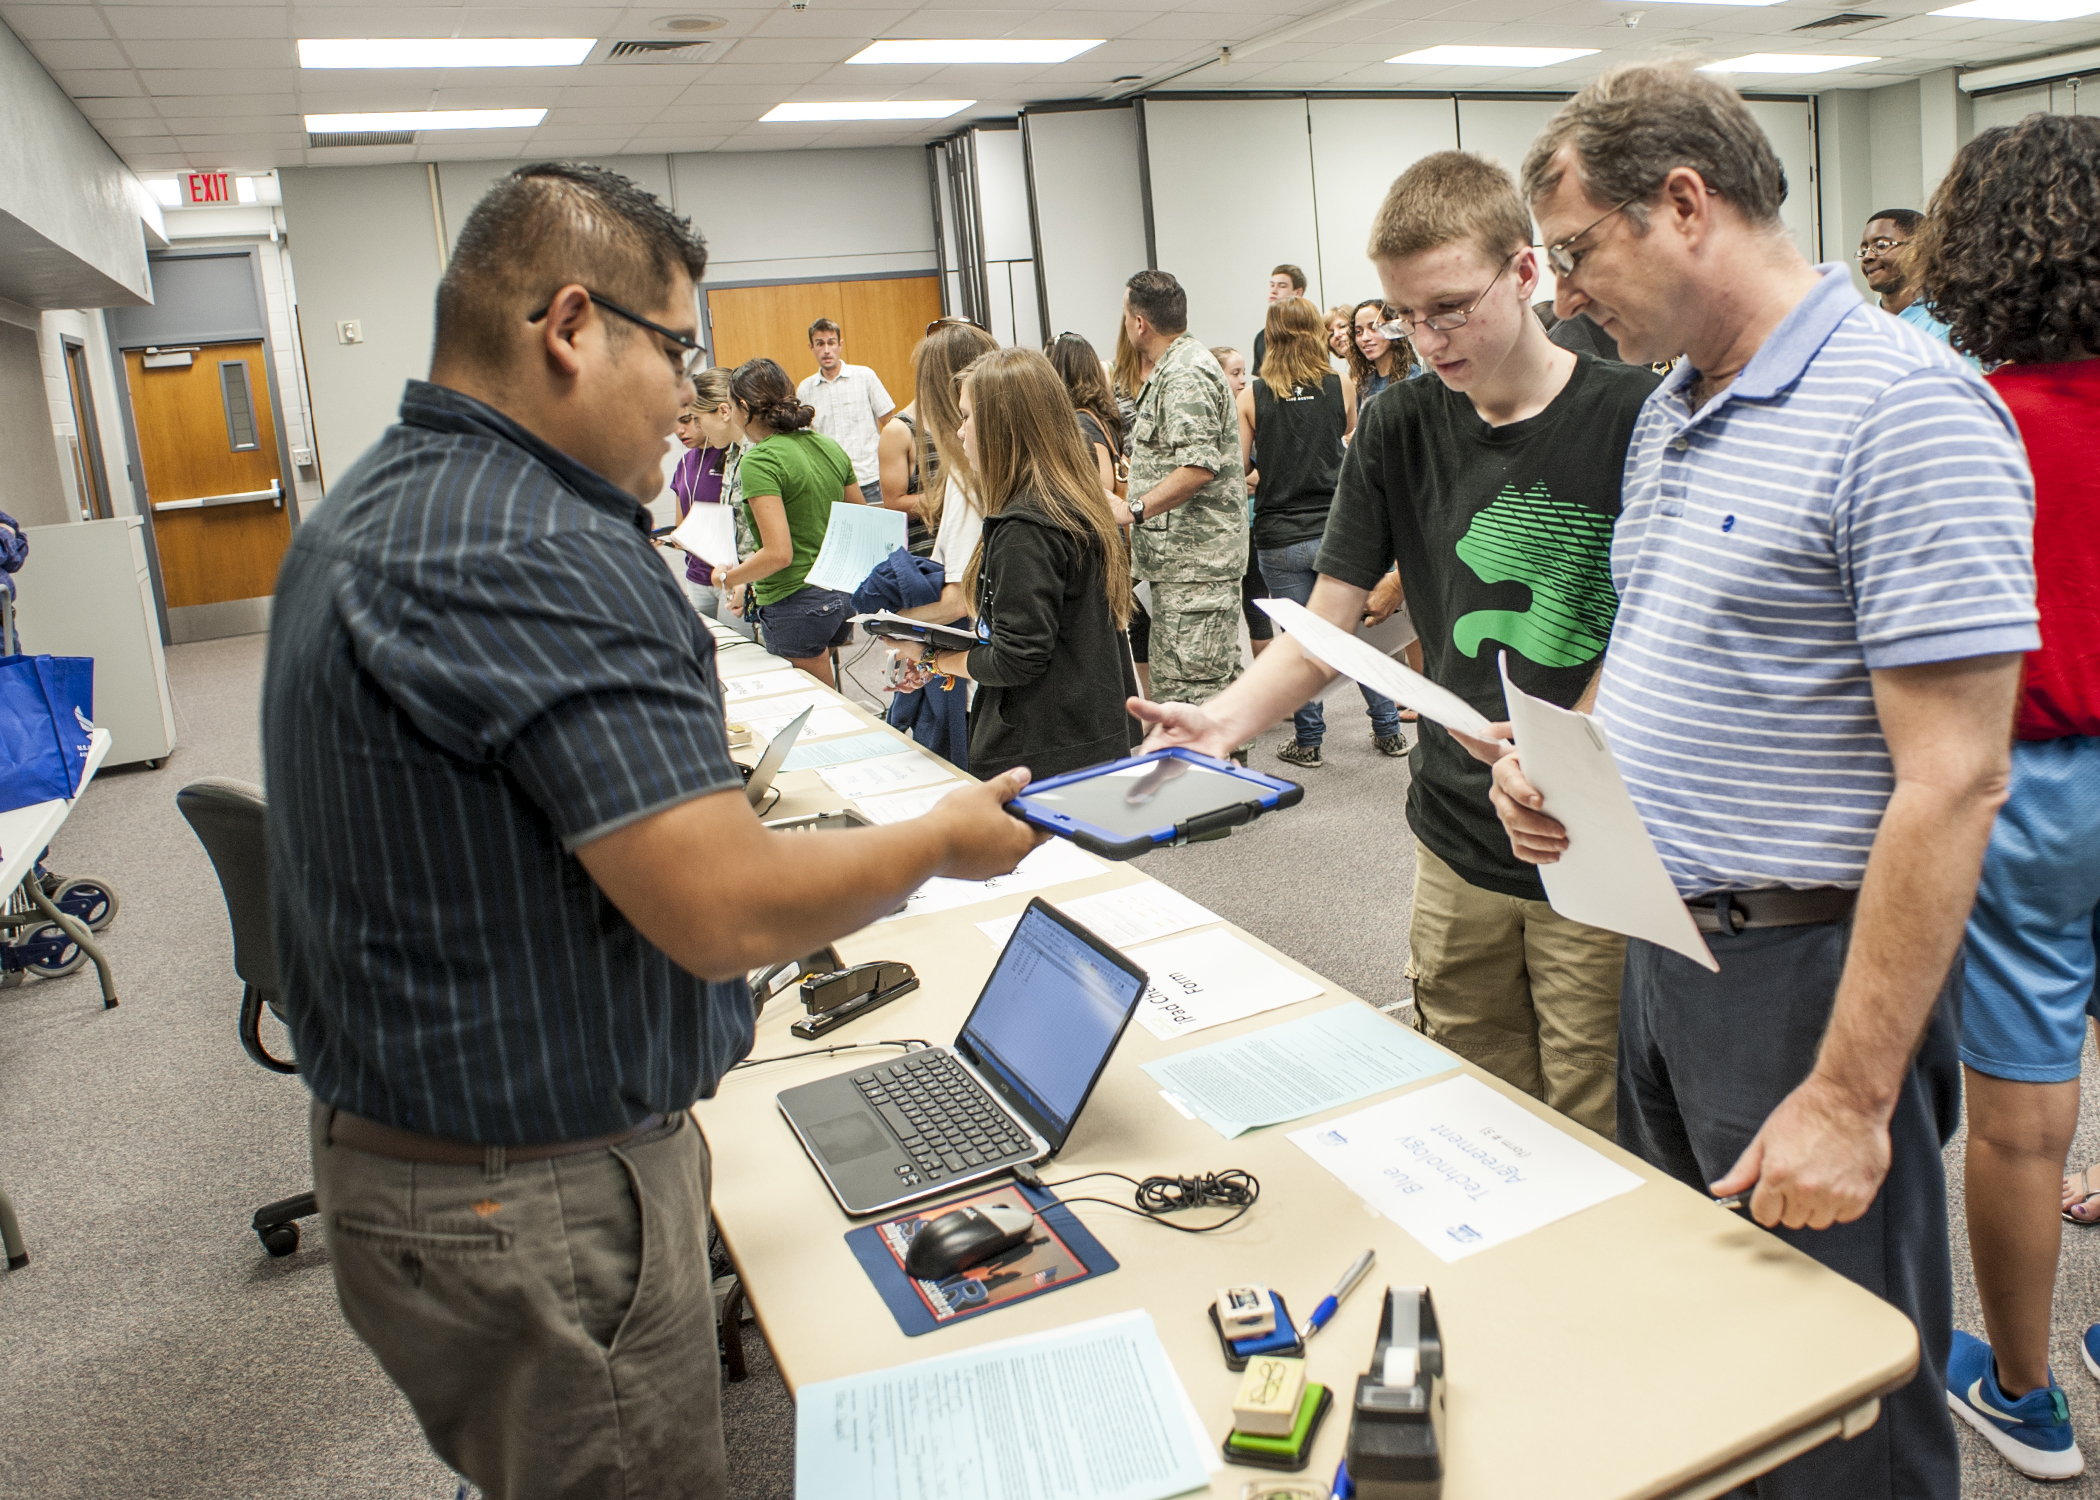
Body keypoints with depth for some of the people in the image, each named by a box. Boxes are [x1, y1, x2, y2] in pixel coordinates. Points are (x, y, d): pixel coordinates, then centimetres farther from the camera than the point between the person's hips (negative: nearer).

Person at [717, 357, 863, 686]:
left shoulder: (759, 463, -16)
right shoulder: (830, 448, 8)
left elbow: (779, 554, -23)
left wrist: (726, 578, -5)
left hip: (796, 606, -8)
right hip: (841, 596, 8)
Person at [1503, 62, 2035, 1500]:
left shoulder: (1904, 408, -19)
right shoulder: (1670, 412, 9)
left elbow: (1952, 783, -23)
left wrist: (1851, 1097, -23)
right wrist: (1560, 749, -1)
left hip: (1807, 969, -8)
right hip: (1664, 941, 8)